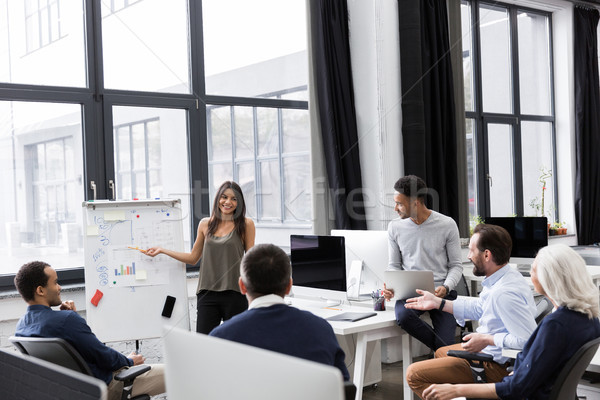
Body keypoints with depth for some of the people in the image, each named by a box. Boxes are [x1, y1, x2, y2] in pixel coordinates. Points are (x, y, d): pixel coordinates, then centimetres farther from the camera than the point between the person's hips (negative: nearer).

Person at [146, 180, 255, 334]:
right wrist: (162, 250, 17)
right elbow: (193, 258, 18)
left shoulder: (245, 225, 1)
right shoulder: (205, 224, 10)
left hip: (234, 293, -2)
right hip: (207, 294, 2)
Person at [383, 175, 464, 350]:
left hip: (440, 292, -2)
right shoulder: (395, 227, 6)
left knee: (446, 343, -21)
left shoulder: (447, 224, -2)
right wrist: (390, 286, -8)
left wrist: (445, 287, -17)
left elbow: (456, 265, 2)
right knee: (403, 315, -34)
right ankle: (446, 351, -15)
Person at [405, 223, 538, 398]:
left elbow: (527, 340, -34)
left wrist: (486, 339, -25)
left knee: (414, 374, -11)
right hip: (488, 351, 11)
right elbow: (479, 307, 15)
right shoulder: (504, 275, 1)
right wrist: (439, 303, 17)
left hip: (497, 366, -11)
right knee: (440, 353, 34)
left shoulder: (505, 293, -32)